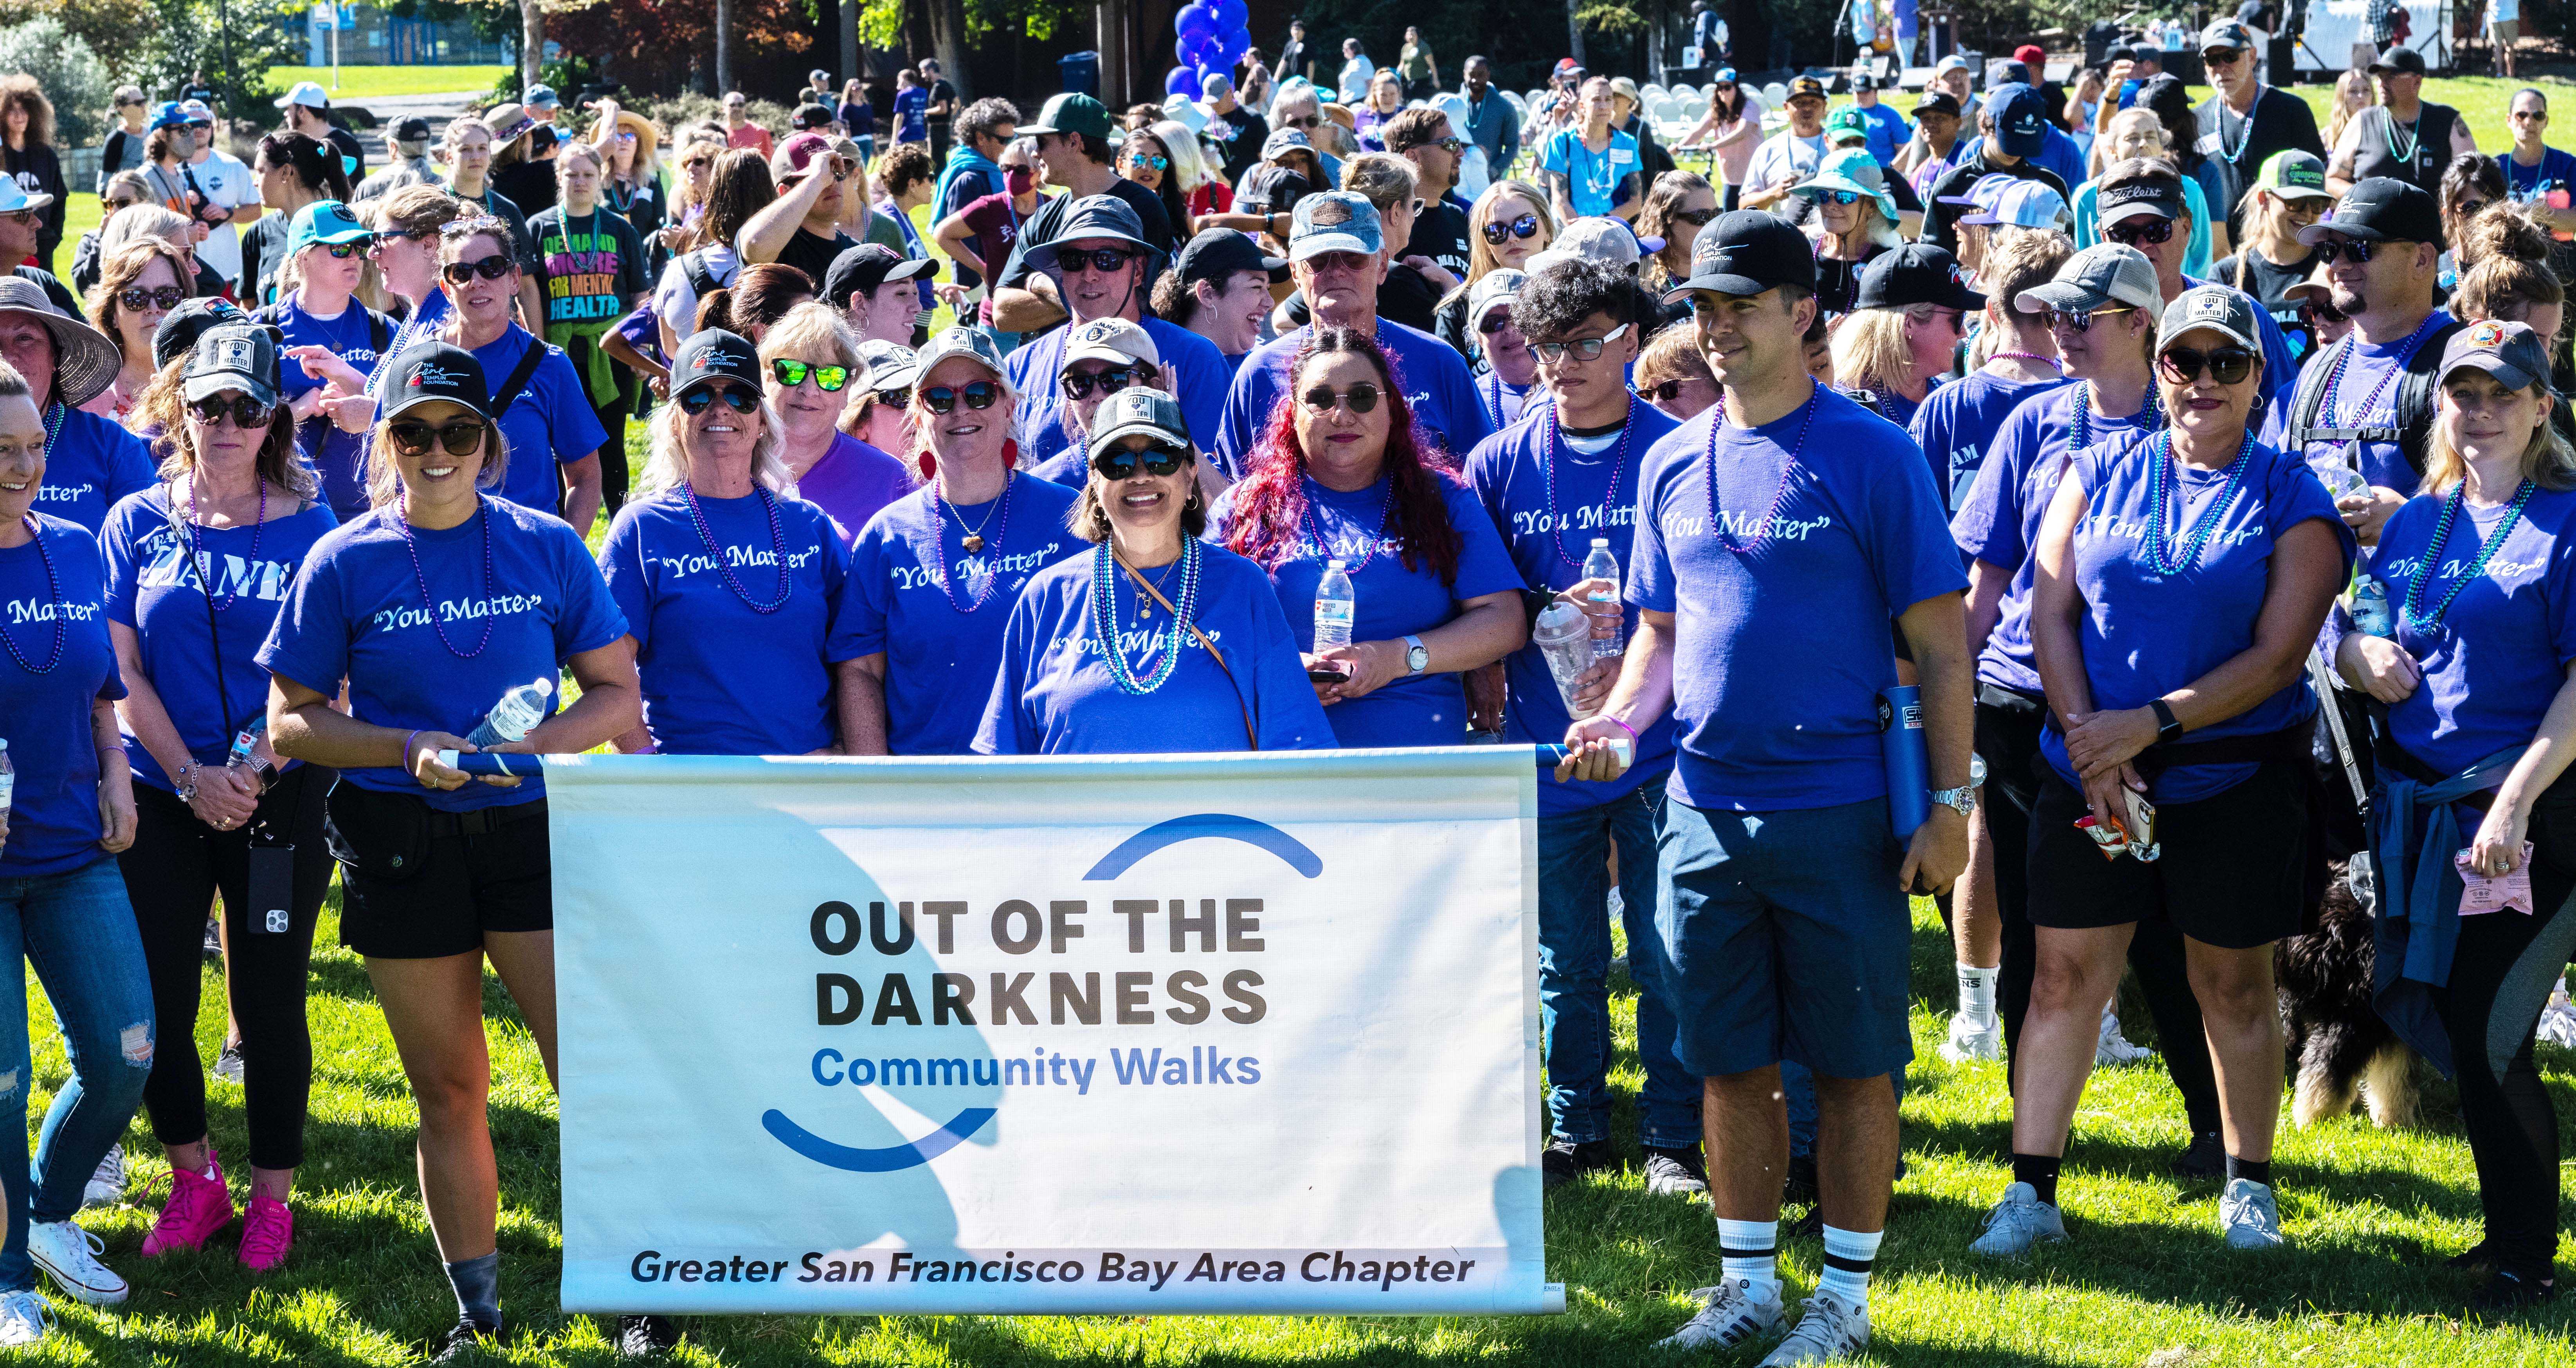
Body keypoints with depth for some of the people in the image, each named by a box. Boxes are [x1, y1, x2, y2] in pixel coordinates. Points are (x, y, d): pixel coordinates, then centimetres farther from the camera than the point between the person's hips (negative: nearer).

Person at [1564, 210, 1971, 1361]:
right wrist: (1620, 718, -2)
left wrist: (1950, 804, -10)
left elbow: (1937, 642, -5)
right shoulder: (1673, 463, 9)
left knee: (1852, 1063, 2)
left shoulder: (1870, 455, -5)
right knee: (1730, 1063, 11)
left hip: (1838, 813, -4)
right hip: (1704, 810, 5)